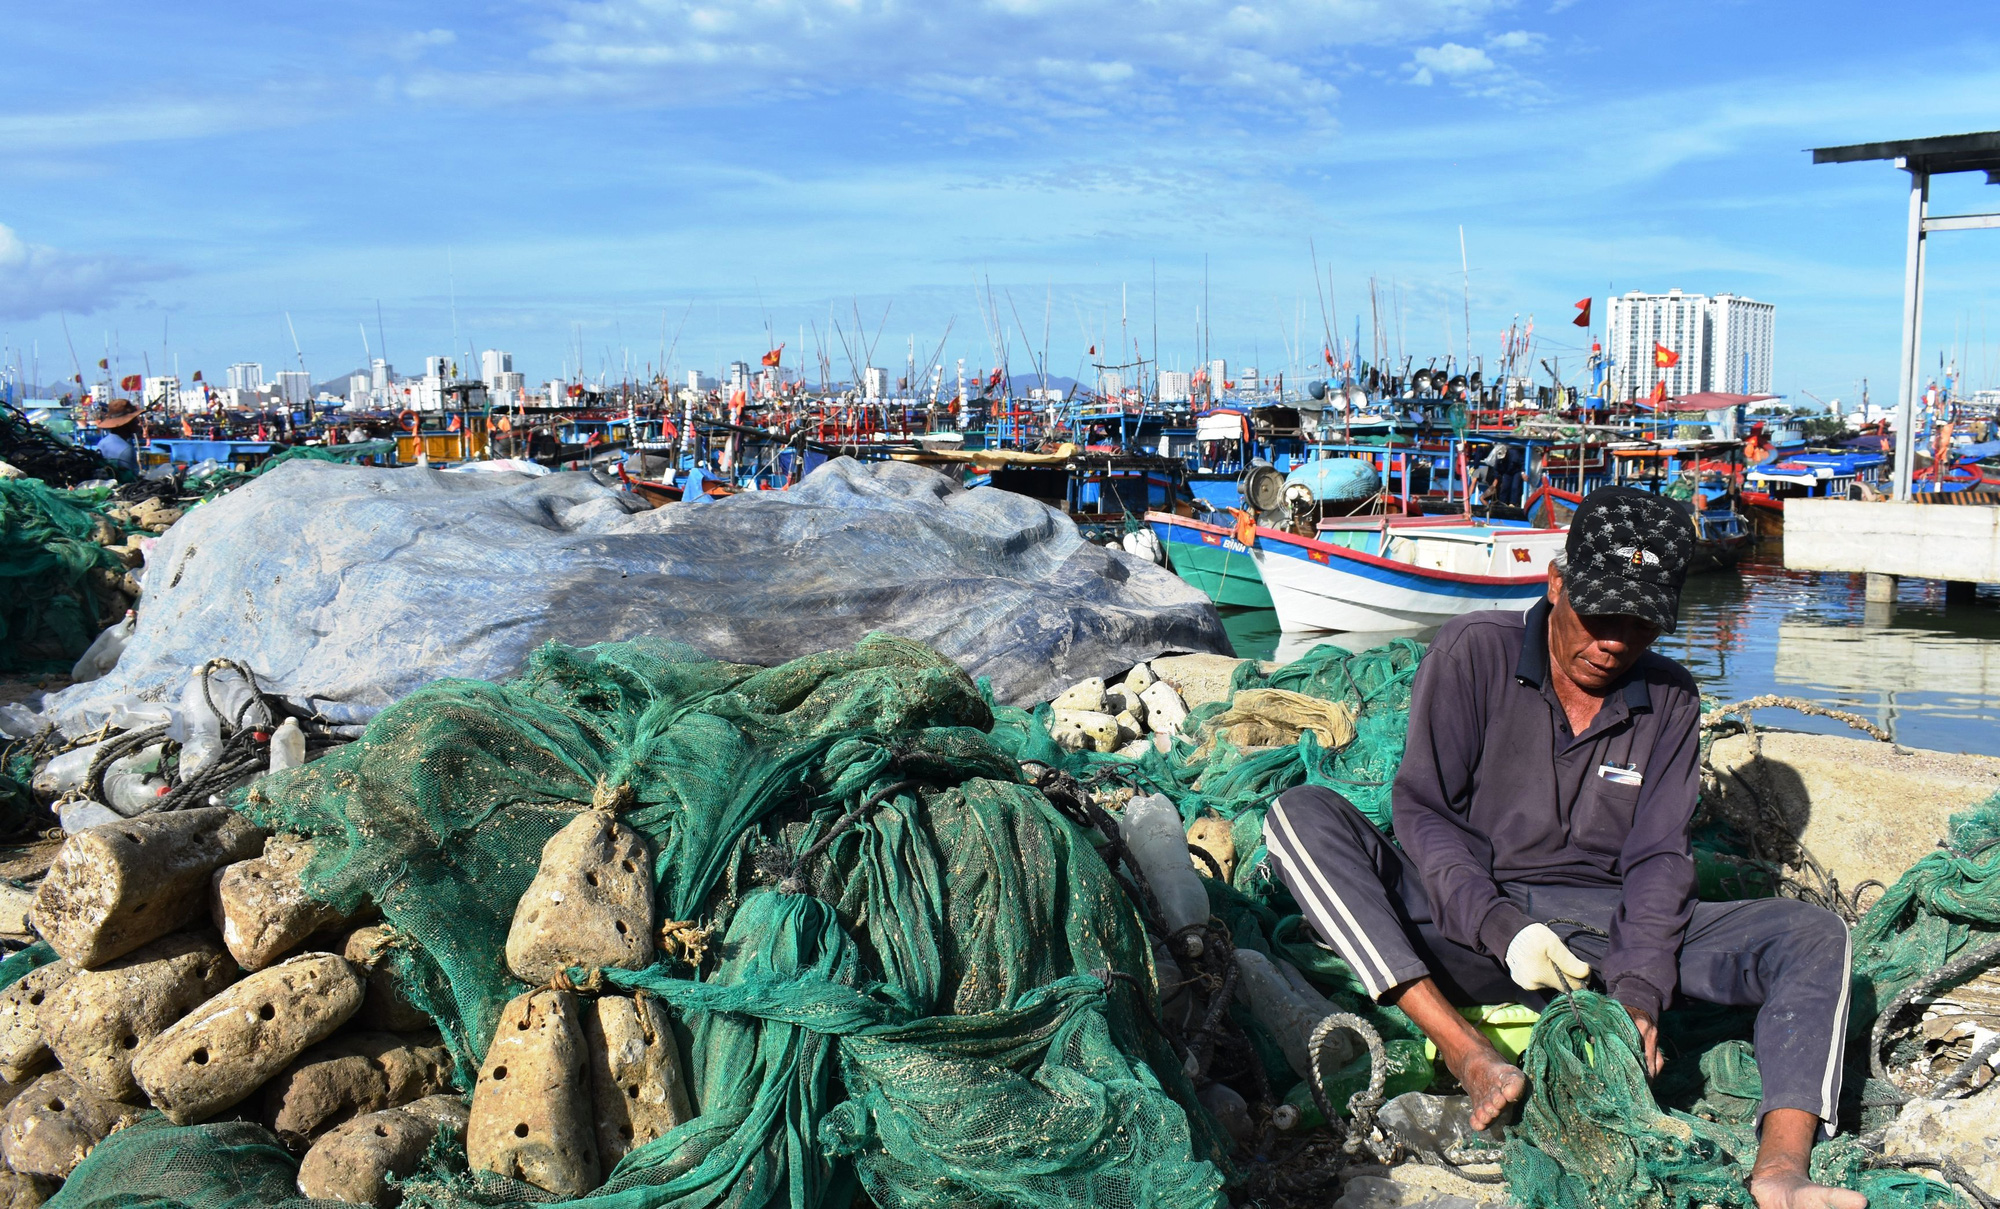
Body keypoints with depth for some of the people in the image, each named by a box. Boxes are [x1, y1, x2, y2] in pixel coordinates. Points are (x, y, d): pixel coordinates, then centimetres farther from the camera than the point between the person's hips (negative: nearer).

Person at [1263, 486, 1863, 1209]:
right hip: (1467, 927, -3)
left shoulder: (1670, 702, 7)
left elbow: (1656, 858, 2)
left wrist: (1638, 990, -15)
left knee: (1815, 936, -15)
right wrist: (1503, 929, -21)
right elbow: (1420, 809, -7)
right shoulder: (1475, 652, -4)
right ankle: (1471, 1058, -37)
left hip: (1602, 930, 3)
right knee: (1300, 813, -28)